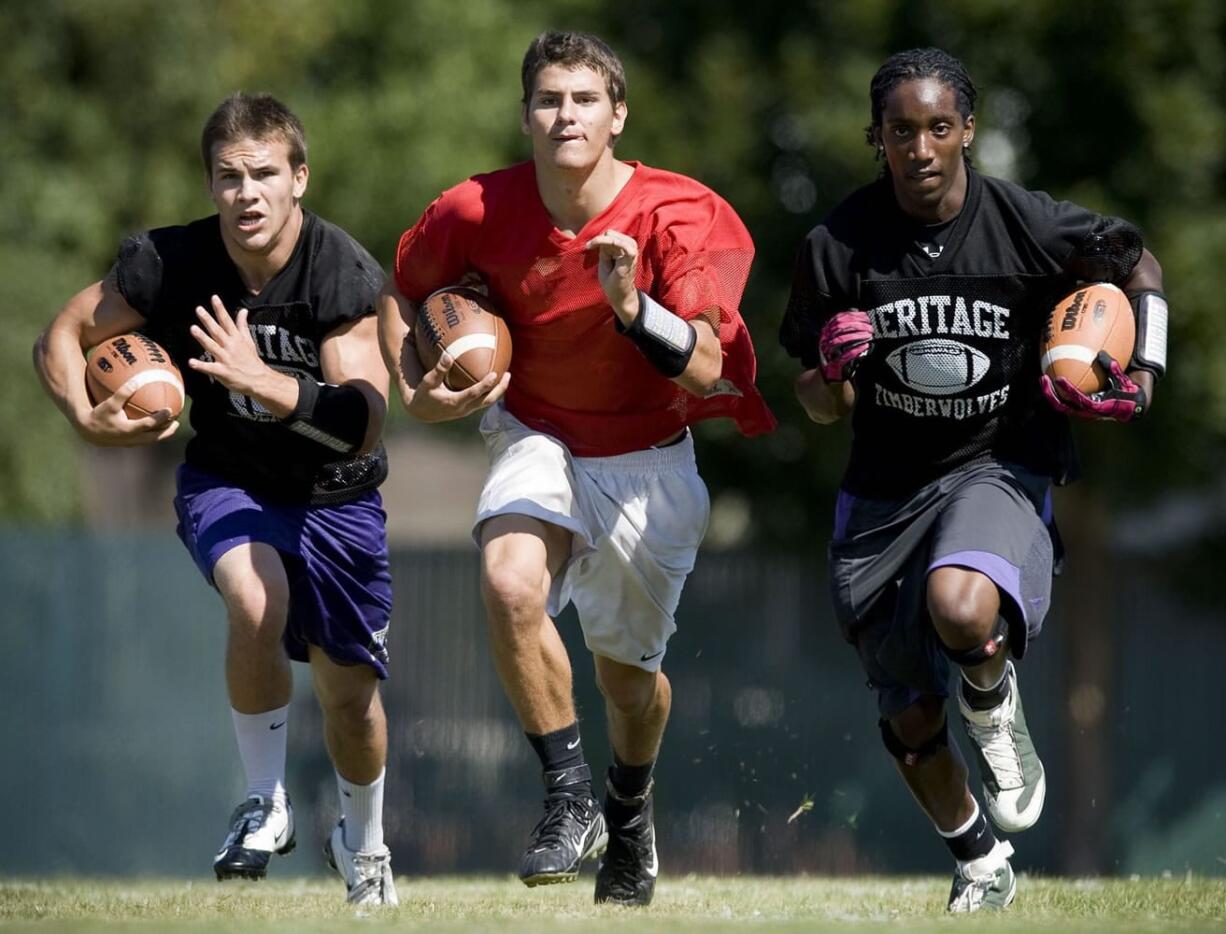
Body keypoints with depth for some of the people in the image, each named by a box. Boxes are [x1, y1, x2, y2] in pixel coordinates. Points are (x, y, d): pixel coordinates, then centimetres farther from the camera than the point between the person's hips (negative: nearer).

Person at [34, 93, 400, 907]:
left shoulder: (346, 275, -24)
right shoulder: (169, 265, -18)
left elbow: (364, 426, -31)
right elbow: (62, 337, -4)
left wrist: (266, 383, -45)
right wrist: (88, 418, -23)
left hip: (335, 496, 0)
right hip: (226, 480, 0)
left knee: (350, 691, 9)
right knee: (258, 602, -32)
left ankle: (363, 840, 42)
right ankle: (266, 803, -12)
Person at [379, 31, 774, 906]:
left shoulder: (676, 217, -22)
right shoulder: (477, 212, -15)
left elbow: (705, 369, -29)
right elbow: (402, 292, 6)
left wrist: (630, 304, -45)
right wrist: (416, 390, -10)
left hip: (648, 455, -1)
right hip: (538, 434, 1)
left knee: (628, 670, 11)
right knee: (510, 583, -30)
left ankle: (630, 805, 44)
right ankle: (570, 799, -17)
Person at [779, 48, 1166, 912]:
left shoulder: (1030, 225, -12)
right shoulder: (839, 247, -8)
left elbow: (1139, 266, 9)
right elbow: (822, 409, 1)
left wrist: (1141, 377, -4)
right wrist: (833, 372, -21)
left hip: (1000, 471, -3)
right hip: (886, 490, 3)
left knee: (961, 611, -37)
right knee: (910, 723, 10)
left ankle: (994, 707, -1)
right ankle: (983, 868, 38)